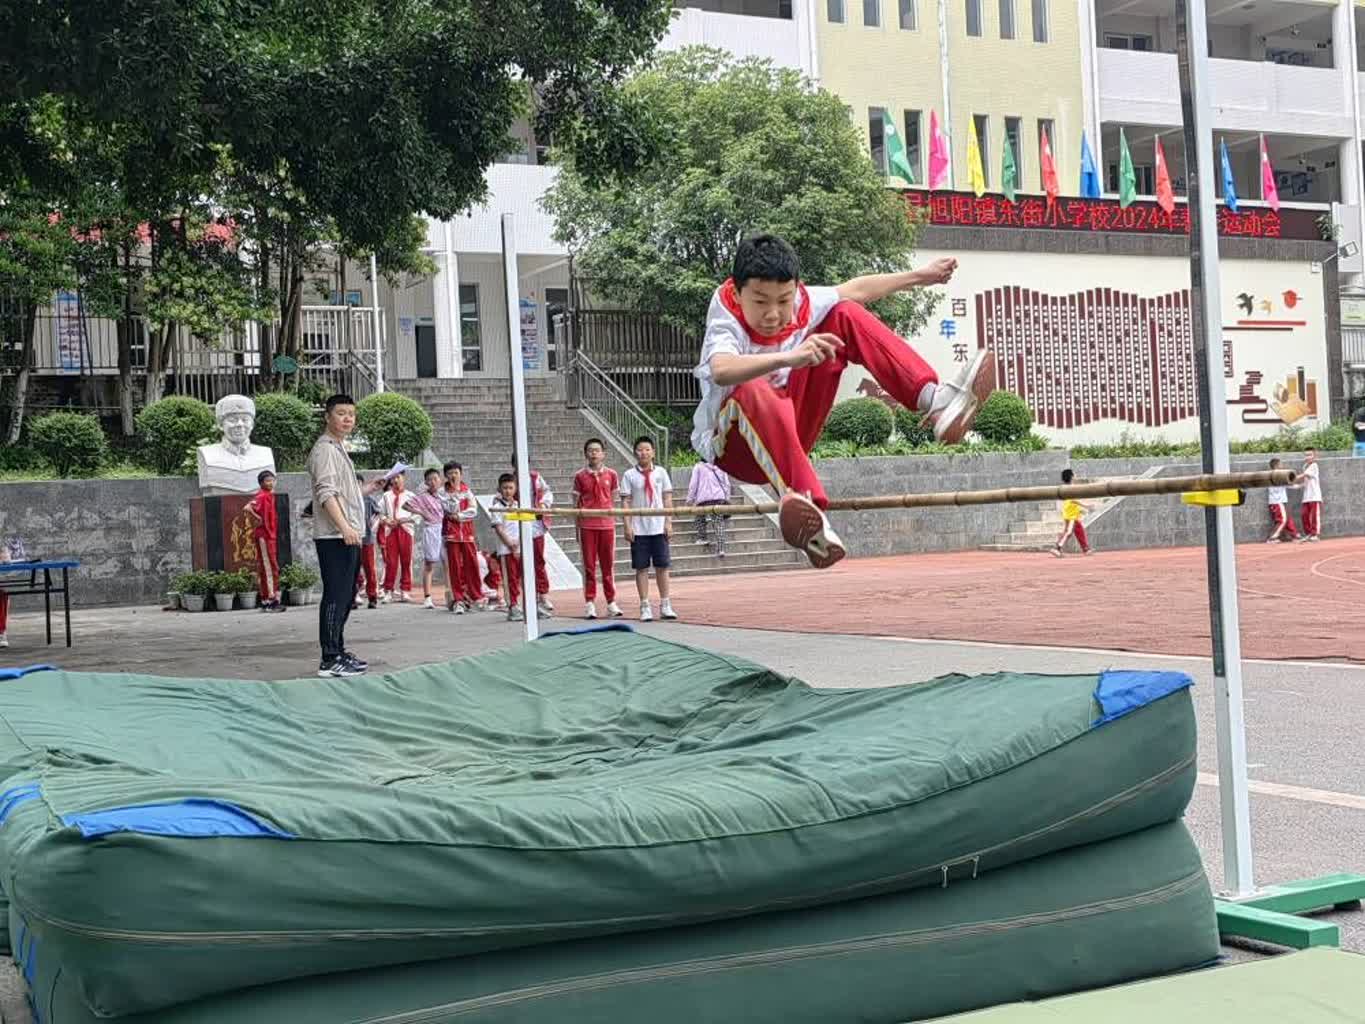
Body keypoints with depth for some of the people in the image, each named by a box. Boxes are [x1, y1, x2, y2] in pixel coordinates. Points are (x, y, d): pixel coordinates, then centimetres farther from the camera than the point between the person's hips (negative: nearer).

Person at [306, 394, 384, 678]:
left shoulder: (339, 449, 22)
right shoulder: (325, 449, -10)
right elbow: (326, 493, -21)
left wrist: (370, 489, 27)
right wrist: (344, 526, -29)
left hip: (347, 536, 11)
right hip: (334, 536, -11)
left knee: (345, 596, 15)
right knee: (336, 596, -11)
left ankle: (339, 652, 22)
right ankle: (330, 660, -11)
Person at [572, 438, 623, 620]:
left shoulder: (611, 474, 4)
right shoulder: (580, 476, 2)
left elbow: (614, 500, 11)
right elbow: (576, 503, 5)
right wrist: (577, 528, 3)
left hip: (607, 524, 1)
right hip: (587, 526, -1)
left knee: (608, 565, 6)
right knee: (589, 566, 2)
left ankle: (611, 603, 13)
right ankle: (590, 603, 7)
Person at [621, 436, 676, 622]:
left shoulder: (661, 473, 5)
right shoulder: (629, 475, 1)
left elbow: (667, 499, 6)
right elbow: (626, 502, -1)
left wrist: (668, 522, -1)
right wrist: (628, 526, -8)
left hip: (659, 527, 1)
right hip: (638, 528, -1)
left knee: (662, 566, 4)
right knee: (641, 567, 2)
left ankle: (665, 605, 12)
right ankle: (645, 607, 7)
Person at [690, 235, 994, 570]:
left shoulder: (801, 303, -7)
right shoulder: (727, 324, -26)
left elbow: (855, 290, 12)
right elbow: (721, 371, -51)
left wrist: (920, 276, 20)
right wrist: (790, 357, -65)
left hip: (790, 435, 7)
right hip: (734, 447, -6)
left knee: (845, 315, -2)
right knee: (752, 391, -42)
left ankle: (935, 400, -16)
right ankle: (802, 499, -62)